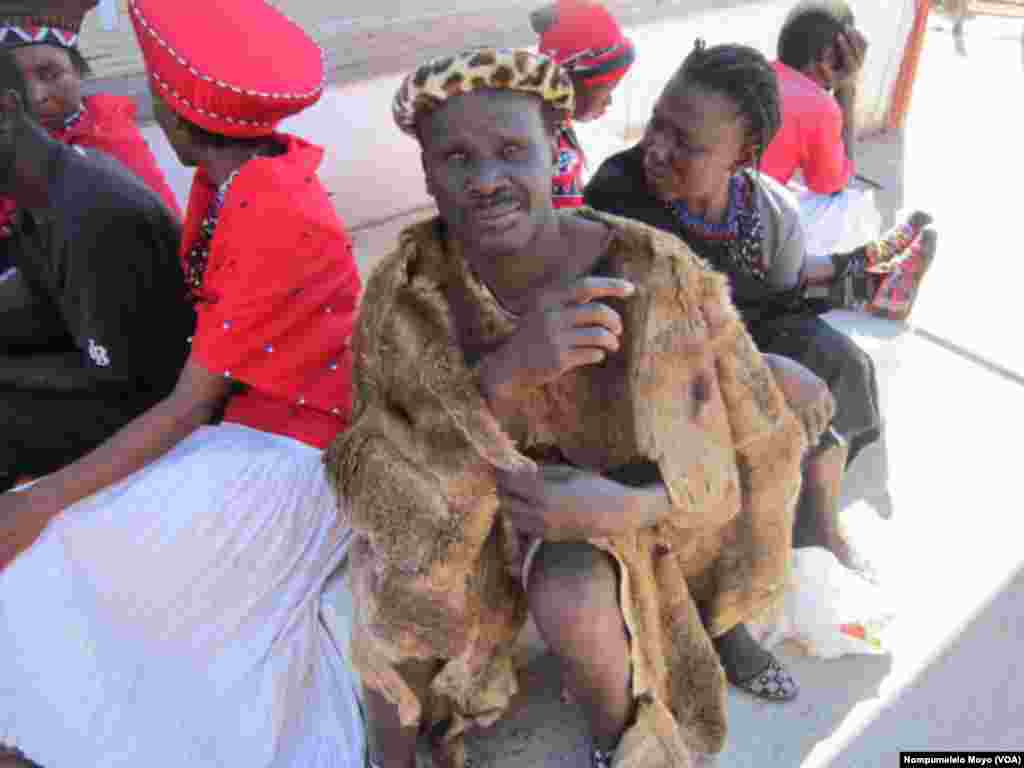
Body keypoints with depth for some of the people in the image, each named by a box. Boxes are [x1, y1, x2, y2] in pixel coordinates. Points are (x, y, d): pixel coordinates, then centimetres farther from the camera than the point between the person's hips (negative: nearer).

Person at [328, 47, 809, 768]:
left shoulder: (659, 276, -26)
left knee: (570, 592, -30)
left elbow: (757, 445, -14)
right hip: (464, 513, 2)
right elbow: (379, 481, -25)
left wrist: (625, 504, -32)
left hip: (619, 509, -1)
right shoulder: (403, 291, -19)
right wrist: (508, 370, -43)